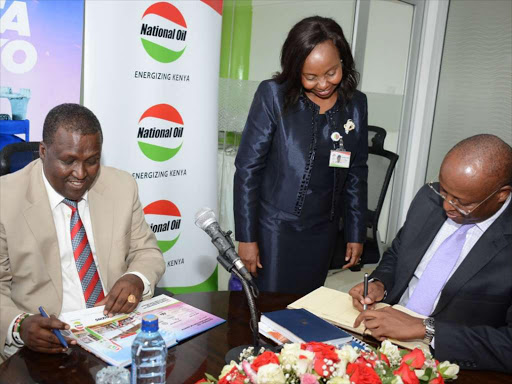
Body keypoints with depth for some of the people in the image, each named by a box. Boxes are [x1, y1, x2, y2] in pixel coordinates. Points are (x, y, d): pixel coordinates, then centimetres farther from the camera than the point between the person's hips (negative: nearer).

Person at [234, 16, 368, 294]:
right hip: (274, 227, -3)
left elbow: (357, 174, 8)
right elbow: (247, 167, -10)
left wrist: (356, 234, 8)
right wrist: (246, 237, -10)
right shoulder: (273, 95, -10)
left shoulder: (356, 104, 1)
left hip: (322, 232, 4)